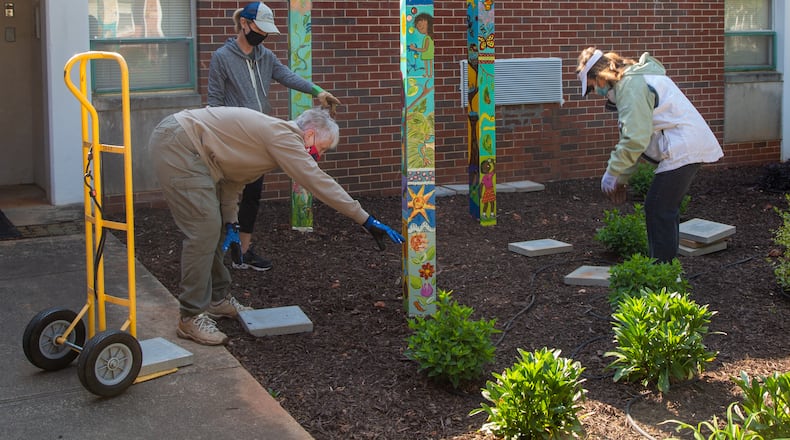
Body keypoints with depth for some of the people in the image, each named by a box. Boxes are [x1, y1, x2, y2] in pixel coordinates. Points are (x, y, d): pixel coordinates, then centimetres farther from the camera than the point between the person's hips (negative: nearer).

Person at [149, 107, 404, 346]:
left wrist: (231, 224, 11)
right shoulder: (284, 136, -14)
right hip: (177, 145, -11)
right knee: (204, 229, -12)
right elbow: (318, 182, -19)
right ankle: (192, 318, -6)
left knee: (210, 228, 16)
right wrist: (367, 221, -17)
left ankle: (217, 299, 28)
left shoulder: (276, 141, 16)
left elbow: (232, 177, 20)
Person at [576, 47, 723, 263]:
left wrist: (612, 172, -12)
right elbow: (634, 134, 25)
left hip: (683, 150, -11)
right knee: (666, 209, 16)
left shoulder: (630, 86, -15)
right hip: (691, 146, 11)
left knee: (658, 210, -9)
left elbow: (635, 139, -22)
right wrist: (622, 178, 24)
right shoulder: (634, 79, 20)